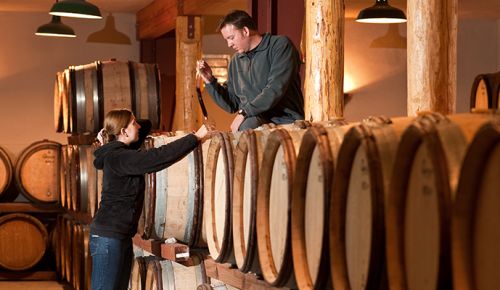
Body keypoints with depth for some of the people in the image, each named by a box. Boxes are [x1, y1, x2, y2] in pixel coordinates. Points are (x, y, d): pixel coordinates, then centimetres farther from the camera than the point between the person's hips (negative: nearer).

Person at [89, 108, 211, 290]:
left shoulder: (122, 151, 12)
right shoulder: (118, 157, -17)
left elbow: (146, 126, 24)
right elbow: (159, 157, -26)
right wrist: (196, 138, -21)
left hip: (122, 236, 10)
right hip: (108, 237, -10)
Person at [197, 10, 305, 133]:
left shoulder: (280, 45, -1)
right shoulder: (236, 61, 19)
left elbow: (276, 88, -15)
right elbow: (231, 105, 21)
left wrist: (244, 112, -17)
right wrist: (209, 81, 9)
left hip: (285, 119, -4)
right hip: (253, 118, 4)